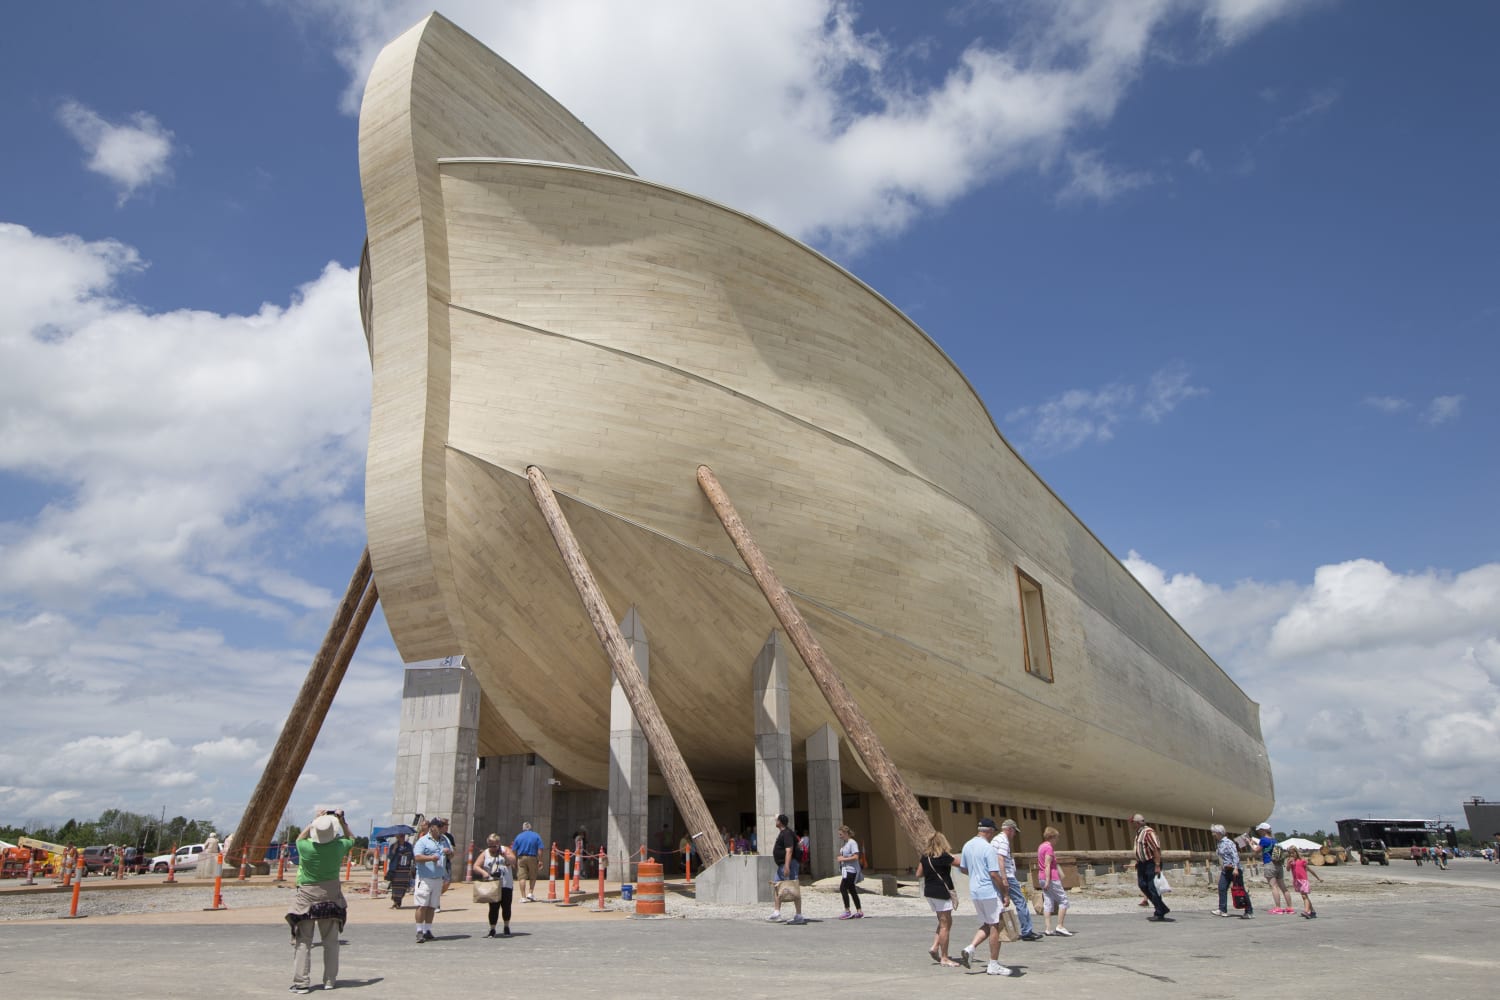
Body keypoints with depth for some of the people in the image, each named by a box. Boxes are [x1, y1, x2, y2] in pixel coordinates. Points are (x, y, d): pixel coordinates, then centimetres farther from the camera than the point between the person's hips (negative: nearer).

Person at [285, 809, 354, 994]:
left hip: (307, 897, -1)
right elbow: (351, 839, 14)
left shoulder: (306, 847, -14)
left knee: (302, 942, 4)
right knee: (331, 941, 11)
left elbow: (300, 837, 12)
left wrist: (317, 820, 15)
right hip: (331, 897, 2)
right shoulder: (339, 846, -11)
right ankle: (330, 980, 15)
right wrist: (342, 820, 15)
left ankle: (301, 982, 1)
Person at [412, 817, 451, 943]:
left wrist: (449, 852, 0)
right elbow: (417, 857, -15)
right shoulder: (423, 841, -3)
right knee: (422, 905, -7)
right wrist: (431, 858, -30)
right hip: (424, 879, -6)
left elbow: (452, 856, 24)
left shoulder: (444, 841, 17)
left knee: (432, 906, 9)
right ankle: (419, 932, 0)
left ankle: (427, 931, 16)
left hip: (438, 879, 6)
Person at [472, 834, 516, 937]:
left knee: (506, 906, 7)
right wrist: (483, 872, -21)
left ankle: (507, 927, 24)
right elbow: (475, 867, -3)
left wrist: (505, 855, -26)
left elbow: (513, 861, -8)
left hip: (506, 885, 0)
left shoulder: (505, 850, 4)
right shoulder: (485, 854, 4)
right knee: (493, 907, -1)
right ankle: (492, 929, 10)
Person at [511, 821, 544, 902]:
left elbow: (514, 851, 4)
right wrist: (540, 860, 1)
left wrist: (515, 862, 10)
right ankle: (530, 893, 6)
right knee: (533, 877, 16)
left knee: (522, 878, 2)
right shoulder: (536, 836, 5)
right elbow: (540, 850, -3)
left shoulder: (518, 836, 7)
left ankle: (523, 897, -1)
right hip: (532, 858, 0)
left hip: (521, 858, 0)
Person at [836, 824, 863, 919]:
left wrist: (843, 859, -18)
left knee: (843, 888, -12)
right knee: (852, 890, 10)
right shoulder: (845, 843, 16)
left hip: (851, 870, -10)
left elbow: (856, 857, -21)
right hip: (846, 870, 10)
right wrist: (840, 857, 10)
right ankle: (859, 911, 14)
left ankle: (847, 911, -7)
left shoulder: (852, 843, -13)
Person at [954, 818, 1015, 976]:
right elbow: (994, 874, -19)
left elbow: (963, 869, 17)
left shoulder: (967, 846, 8)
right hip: (990, 892, -8)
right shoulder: (988, 849, -16)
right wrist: (1005, 893, -11)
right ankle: (994, 966, 7)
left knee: (986, 925, 19)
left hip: (974, 892, 8)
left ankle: (969, 949, 2)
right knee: (995, 926, 3)